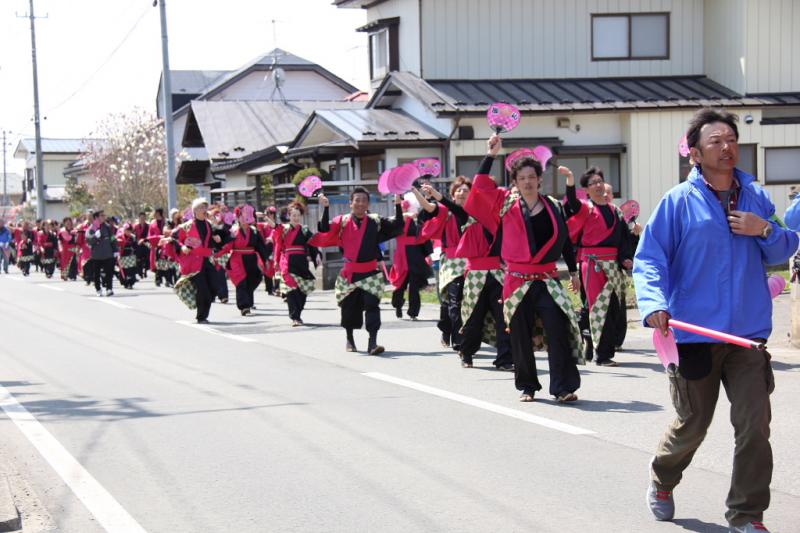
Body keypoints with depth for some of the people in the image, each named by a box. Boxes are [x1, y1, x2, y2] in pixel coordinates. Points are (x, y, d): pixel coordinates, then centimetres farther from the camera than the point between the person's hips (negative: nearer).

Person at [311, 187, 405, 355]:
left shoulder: (376, 222, 2)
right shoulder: (343, 221, 2)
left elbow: (398, 224, -3)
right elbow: (325, 229, -10)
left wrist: (398, 204, -14)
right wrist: (326, 208, -18)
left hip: (370, 272, -1)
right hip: (349, 271, 1)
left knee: (371, 305, -14)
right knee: (349, 306, 13)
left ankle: (373, 343, -18)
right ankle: (349, 339, 35)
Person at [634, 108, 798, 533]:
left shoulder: (756, 197, 7)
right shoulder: (678, 202, -6)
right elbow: (648, 259, -8)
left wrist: (765, 231, -8)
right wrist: (654, 304, -25)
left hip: (748, 336, 3)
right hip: (694, 335, -3)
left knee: (754, 427, -5)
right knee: (691, 426, 12)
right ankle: (662, 480, 42)